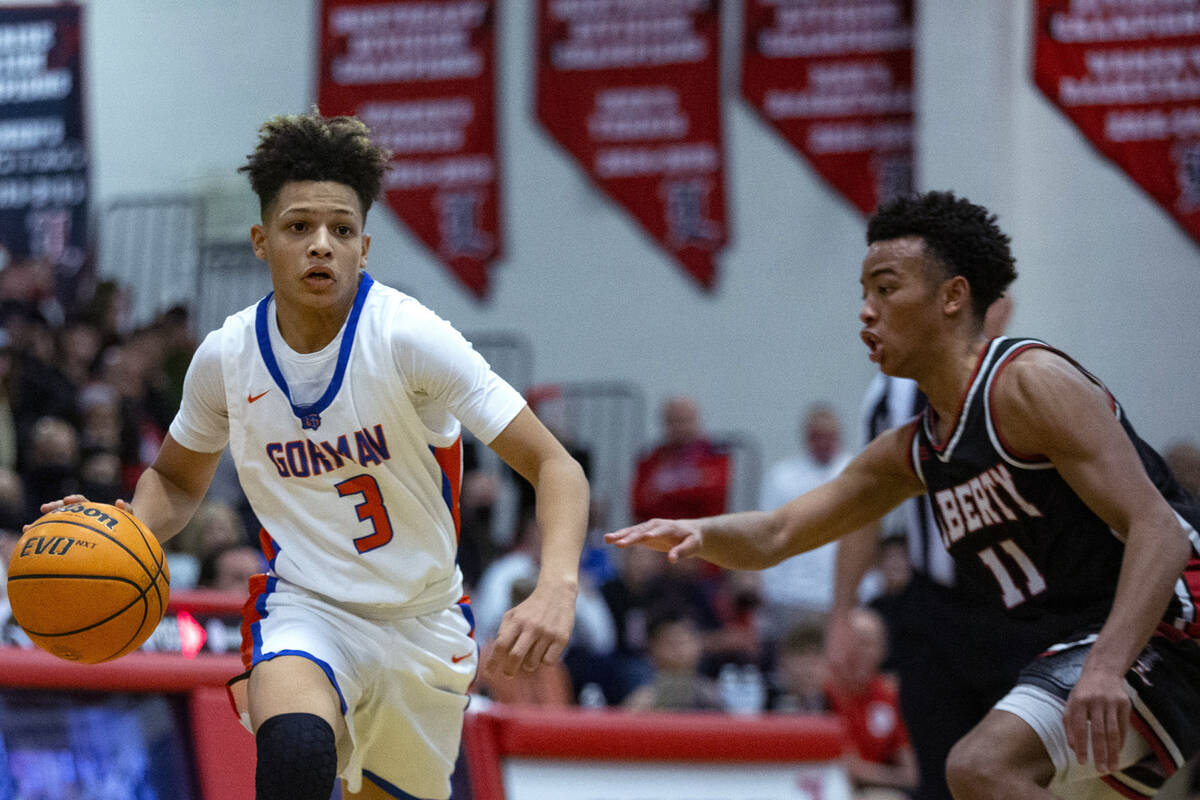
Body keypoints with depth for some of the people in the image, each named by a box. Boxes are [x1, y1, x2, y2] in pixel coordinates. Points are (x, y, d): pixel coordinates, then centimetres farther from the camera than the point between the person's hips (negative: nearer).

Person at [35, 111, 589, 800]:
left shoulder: (407, 336, -19)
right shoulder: (226, 357, -8)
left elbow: (555, 467, -22)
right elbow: (178, 479, 13)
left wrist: (557, 588, -41)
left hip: (423, 618, 0)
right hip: (305, 609, 0)